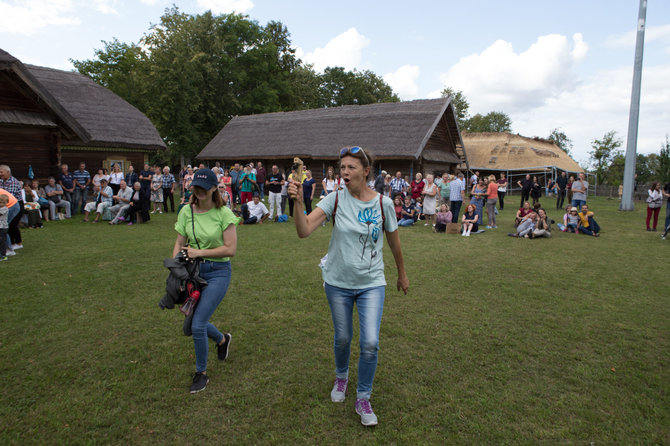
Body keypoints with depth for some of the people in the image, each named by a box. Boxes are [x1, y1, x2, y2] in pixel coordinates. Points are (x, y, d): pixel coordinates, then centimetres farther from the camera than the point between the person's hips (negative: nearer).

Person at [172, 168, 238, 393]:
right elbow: (179, 244, 5)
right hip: (194, 271, 5)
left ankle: (201, 373, 13)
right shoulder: (186, 211, 0)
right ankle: (222, 339, 45)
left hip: (218, 271, -5)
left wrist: (200, 252, -16)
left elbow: (231, 249, -14)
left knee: (198, 324, -11)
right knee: (192, 325, 12)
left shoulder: (223, 213, -12)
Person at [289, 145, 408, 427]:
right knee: (342, 338, 15)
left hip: (371, 283, 0)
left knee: (370, 343, -7)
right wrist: (298, 203, -36)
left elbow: (394, 243, 7)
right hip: (338, 282, 1)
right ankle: (341, 378, 48)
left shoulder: (383, 203, -7)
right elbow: (304, 231, -20)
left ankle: (363, 399, 18)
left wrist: (402, 275, 16)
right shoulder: (335, 199, -9)